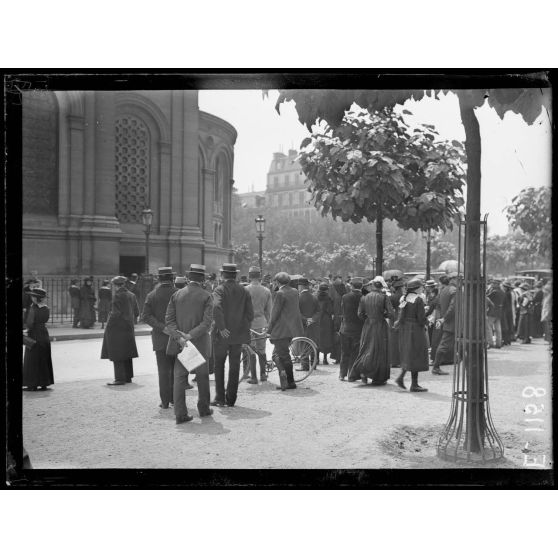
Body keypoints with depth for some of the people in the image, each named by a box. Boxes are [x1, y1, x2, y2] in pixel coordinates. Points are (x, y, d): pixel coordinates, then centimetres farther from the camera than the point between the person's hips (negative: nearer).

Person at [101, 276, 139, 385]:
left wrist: (108, 327, -8)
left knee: (117, 355, -3)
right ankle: (128, 376, 21)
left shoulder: (117, 296, -14)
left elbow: (116, 313, -18)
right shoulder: (131, 295, 8)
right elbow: (136, 312, 11)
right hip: (128, 328, 8)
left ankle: (120, 378, -2)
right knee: (127, 353, 14)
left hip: (117, 328, -8)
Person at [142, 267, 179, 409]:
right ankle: (174, 397, 17)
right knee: (176, 369, 13)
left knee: (163, 371, 5)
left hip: (160, 338, 0)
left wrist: (162, 328, -13)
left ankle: (165, 401, 7)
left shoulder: (151, 295, -1)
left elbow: (145, 316, -10)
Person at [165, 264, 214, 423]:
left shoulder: (176, 294, 2)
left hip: (180, 343, 2)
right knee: (202, 377, 14)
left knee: (179, 377, 5)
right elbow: (207, 322, -15)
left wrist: (179, 337, -11)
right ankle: (204, 409, 26)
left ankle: (180, 413, 2)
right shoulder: (206, 296, -6)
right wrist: (190, 336, -15)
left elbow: (169, 319, -4)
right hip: (200, 343, -2)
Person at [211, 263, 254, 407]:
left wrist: (221, 328, -21)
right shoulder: (244, 291, 4)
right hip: (238, 335, 3)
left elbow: (217, 308, -24)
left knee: (219, 365, 9)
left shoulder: (220, 290, -7)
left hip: (222, 335, -3)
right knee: (234, 367, 10)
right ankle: (231, 399, 13)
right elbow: (250, 313, 2)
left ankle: (220, 398, 10)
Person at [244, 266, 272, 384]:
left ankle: (253, 377, 4)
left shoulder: (245, 289, -8)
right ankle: (263, 374, 23)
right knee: (261, 350, 15)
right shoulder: (267, 291, 3)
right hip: (262, 323, 3)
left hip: (249, 322, -3)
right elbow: (269, 311, 7)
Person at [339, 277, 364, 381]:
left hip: (345, 329, 1)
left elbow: (342, 312, 0)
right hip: (358, 329, -1)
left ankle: (342, 374, 16)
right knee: (355, 353, 8)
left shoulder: (345, 297, -7)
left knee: (345, 353, 13)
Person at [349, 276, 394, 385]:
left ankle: (361, 371, -1)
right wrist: (383, 314, 6)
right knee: (380, 352, 6)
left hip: (368, 326, 3)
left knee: (366, 349, 14)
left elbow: (360, 314, 3)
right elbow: (391, 314, -13)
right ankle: (378, 379, 12)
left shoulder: (364, 298, 1)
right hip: (380, 326, -3)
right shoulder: (384, 297, -10)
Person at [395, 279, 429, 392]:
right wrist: (426, 322, 3)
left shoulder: (403, 298, 7)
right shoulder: (418, 299, -14)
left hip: (404, 329, 7)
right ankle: (414, 385, 6)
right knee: (416, 356, 1)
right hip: (416, 329, -7)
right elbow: (421, 318, -15)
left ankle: (401, 377, 11)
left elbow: (401, 316, 6)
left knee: (408, 355, 18)